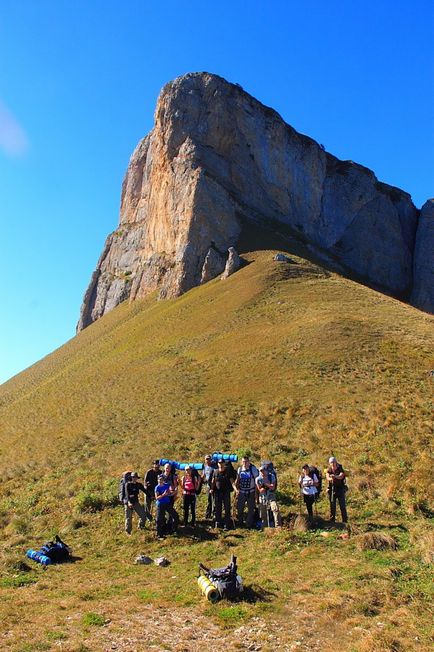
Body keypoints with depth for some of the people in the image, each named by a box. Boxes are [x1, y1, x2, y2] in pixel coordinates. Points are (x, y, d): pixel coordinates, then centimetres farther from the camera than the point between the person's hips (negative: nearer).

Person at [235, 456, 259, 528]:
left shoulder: (253, 469, -7)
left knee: (251, 509, 4)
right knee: (239, 508, 5)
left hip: (251, 492, -3)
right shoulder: (239, 469, 3)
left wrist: (256, 492, -6)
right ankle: (240, 523, 23)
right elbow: (237, 480, 13)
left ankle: (250, 524, 14)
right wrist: (237, 489, 2)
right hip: (241, 492, 3)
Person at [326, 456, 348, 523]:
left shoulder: (340, 469, -6)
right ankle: (332, 519, 13)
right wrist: (330, 479, -40)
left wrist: (335, 476, -48)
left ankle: (345, 520, 3)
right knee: (332, 505, 5)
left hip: (340, 488, -2)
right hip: (332, 488, 2)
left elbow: (341, 476, -26)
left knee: (342, 505, -4)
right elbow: (327, 477, -15)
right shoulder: (329, 470, 2)